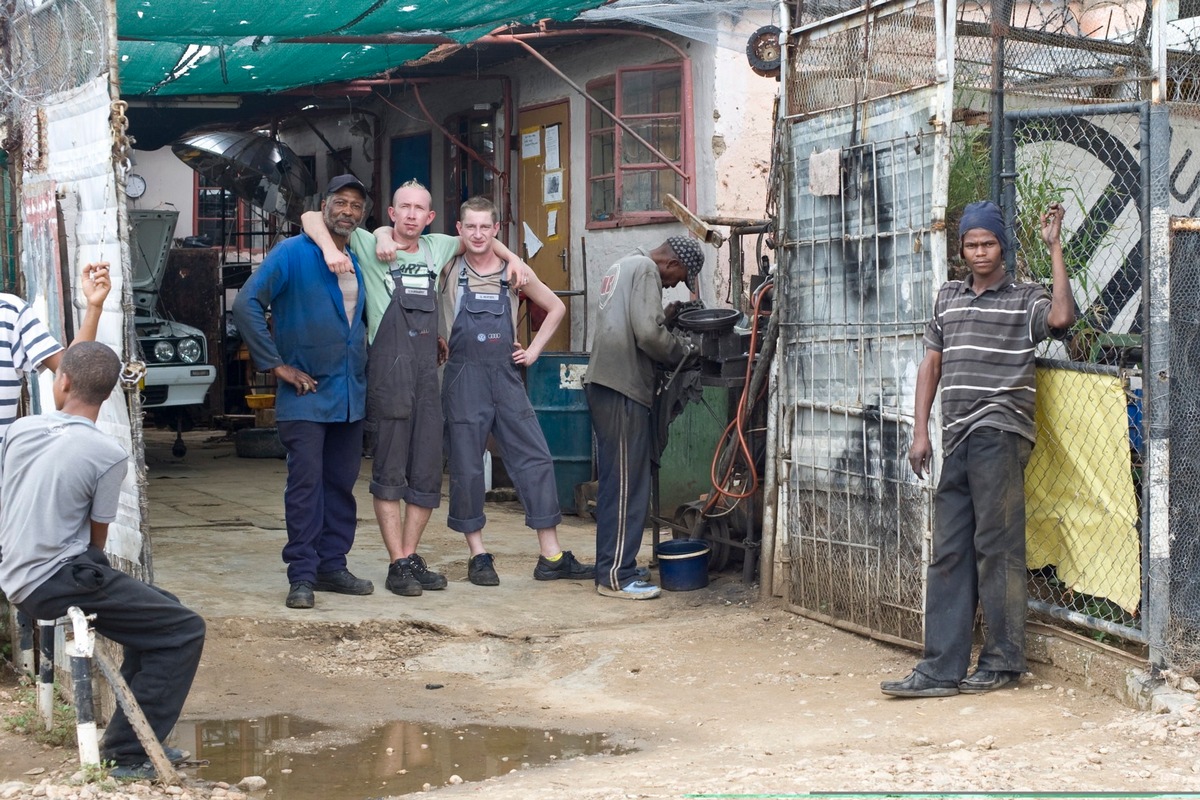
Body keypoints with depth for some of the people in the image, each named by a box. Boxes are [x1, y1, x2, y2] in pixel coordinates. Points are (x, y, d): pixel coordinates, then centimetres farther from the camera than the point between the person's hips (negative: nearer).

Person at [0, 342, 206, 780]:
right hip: (58, 583, -8)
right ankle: (126, 753, -5)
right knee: (184, 630, -4)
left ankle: (128, 737, 23)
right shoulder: (108, 454, -13)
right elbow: (97, 537, -1)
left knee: (156, 610, 22)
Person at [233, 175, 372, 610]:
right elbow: (246, 304, -13)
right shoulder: (292, 253, -7)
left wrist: (364, 365, 12)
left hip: (351, 394, 6)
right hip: (306, 393, -6)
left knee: (341, 484, 9)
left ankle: (332, 565, 18)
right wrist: (275, 364, -13)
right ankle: (302, 574, -1)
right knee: (305, 483, -6)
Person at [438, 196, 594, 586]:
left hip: (506, 375, 3)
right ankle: (478, 555, 13)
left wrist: (534, 350, 10)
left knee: (536, 459, -1)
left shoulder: (513, 272, 7)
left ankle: (551, 556, 5)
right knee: (466, 467, 1)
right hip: (464, 377, -2)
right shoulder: (449, 271, 1)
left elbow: (556, 308, 18)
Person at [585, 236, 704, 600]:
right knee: (627, 484, -7)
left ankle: (612, 566, 20)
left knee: (615, 481, 15)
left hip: (604, 384, 10)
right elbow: (648, 334, -19)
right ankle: (616, 576, -5)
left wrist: (666, 316, 14)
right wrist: (683, 350, -4)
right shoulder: (646, 270, -9)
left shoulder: (622, 267, 22)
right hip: (623, 389, -10)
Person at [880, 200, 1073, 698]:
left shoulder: (1025, 298, 2)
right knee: (949, 553, 4)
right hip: (956, 441, 6)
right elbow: (932, 363, 20)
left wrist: (1054, 248, -15)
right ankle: (942, 669, 5)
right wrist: (920, 431, 13)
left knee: (997, 548, -4)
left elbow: (1060, 317, -20)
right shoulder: (948, 298, 19)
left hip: (999, 435, -6)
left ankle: (1002, 662, 5)